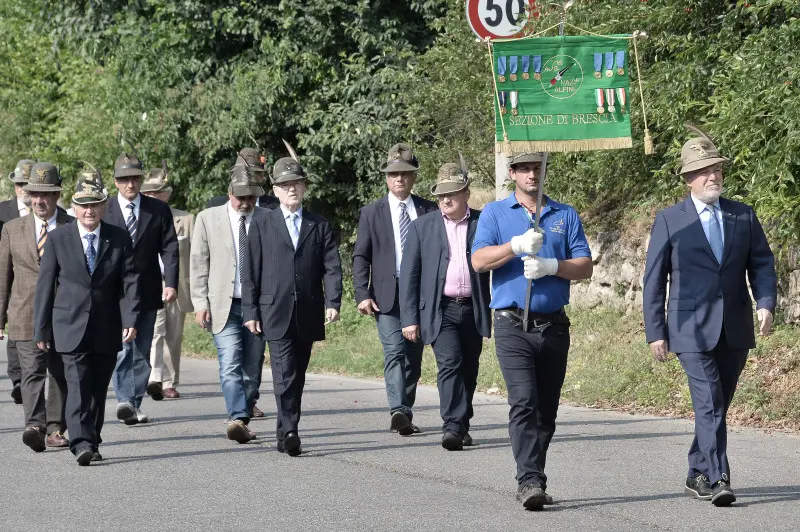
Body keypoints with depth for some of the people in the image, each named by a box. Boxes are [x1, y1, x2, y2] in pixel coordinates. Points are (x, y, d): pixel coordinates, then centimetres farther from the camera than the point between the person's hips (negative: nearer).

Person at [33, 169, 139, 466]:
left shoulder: (120, 239, 3)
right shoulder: (57, 239, 0)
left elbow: (130, 282, -1)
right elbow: (45, 286, 2)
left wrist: (130, 320, -14)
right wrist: (42, 329, 0)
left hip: (107, 330, 2)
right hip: (71, 327, -2)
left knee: (98, 389, 10)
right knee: (78, 386, -14)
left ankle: (92, 440, 23)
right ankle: (82, 444, -20)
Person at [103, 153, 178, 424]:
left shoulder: (159, 210, 6)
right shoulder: (102, 211, 3)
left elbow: (169, 248, 3)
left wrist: (171, 282, -10)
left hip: (147, 291, 2)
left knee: (142, 350, 7)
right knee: (122, 348, -14)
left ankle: (135, 404, 14)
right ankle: (125, 400, -21)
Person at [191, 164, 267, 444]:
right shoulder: (208, 219, 4)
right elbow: (199, 264, 4)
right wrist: (200, 302, -4)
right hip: (223, 305, -2)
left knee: (252, 369, 5)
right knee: (230, 365, -16)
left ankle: (242, 421, 16)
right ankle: (238, 419, -26)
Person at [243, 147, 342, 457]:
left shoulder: (319, 226, 11)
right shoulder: (262, 223, 7)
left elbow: (331, 267, 4)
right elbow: (251, 270, 5)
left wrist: (333, 302, -11)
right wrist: (250, 311, -1)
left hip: (307, 314, 3)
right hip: (275, 312, -3)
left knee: (297, 375, 9)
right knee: (284, 373, -15)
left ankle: (286, 433, 18)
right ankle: (288, 431, -21)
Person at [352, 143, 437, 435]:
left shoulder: (428, 211, 10)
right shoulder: (371, 213, 7)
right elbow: (360, 257, 5)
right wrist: (363, 295, -7)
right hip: (387, 294, -2)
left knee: (413, 356, 7)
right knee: (394, 351, -17)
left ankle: (405, 414, 16)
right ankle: (398, 411, -28)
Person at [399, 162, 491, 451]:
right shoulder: (423, 226, 6)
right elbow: (409, 274, 5)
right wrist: (409, 318, -2)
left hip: (473, 310, 2)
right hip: (441, 310, -1)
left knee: (468, 370, 8)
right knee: (450, 364, -16)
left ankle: (461, 426, 22)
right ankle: (453, 427, -21)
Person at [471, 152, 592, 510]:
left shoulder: (566, 215, 12)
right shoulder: (495, 213, 7)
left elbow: (585, 266, 5)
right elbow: (479, 261, -7)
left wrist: (551, 266, -13)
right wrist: (518, 245, -21)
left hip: (554, 326, 3)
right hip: (513, 325, -3)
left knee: (546, 410, 7)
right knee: (523, 402, -17)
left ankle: (533, 479, 18)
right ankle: (530, 481, -22)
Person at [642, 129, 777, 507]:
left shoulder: (743, 216, 10)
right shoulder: (669, 221, 1)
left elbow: (762, 263, 11)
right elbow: (654, 280, 2)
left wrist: (766, 304, -7)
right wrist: (655, 332, -3)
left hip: (735, 329, 4)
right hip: (692, 329, -4)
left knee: (718, 404, 11)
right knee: (709, 404, -14)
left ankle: (697, 476, 23)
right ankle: (717, 480, -17)